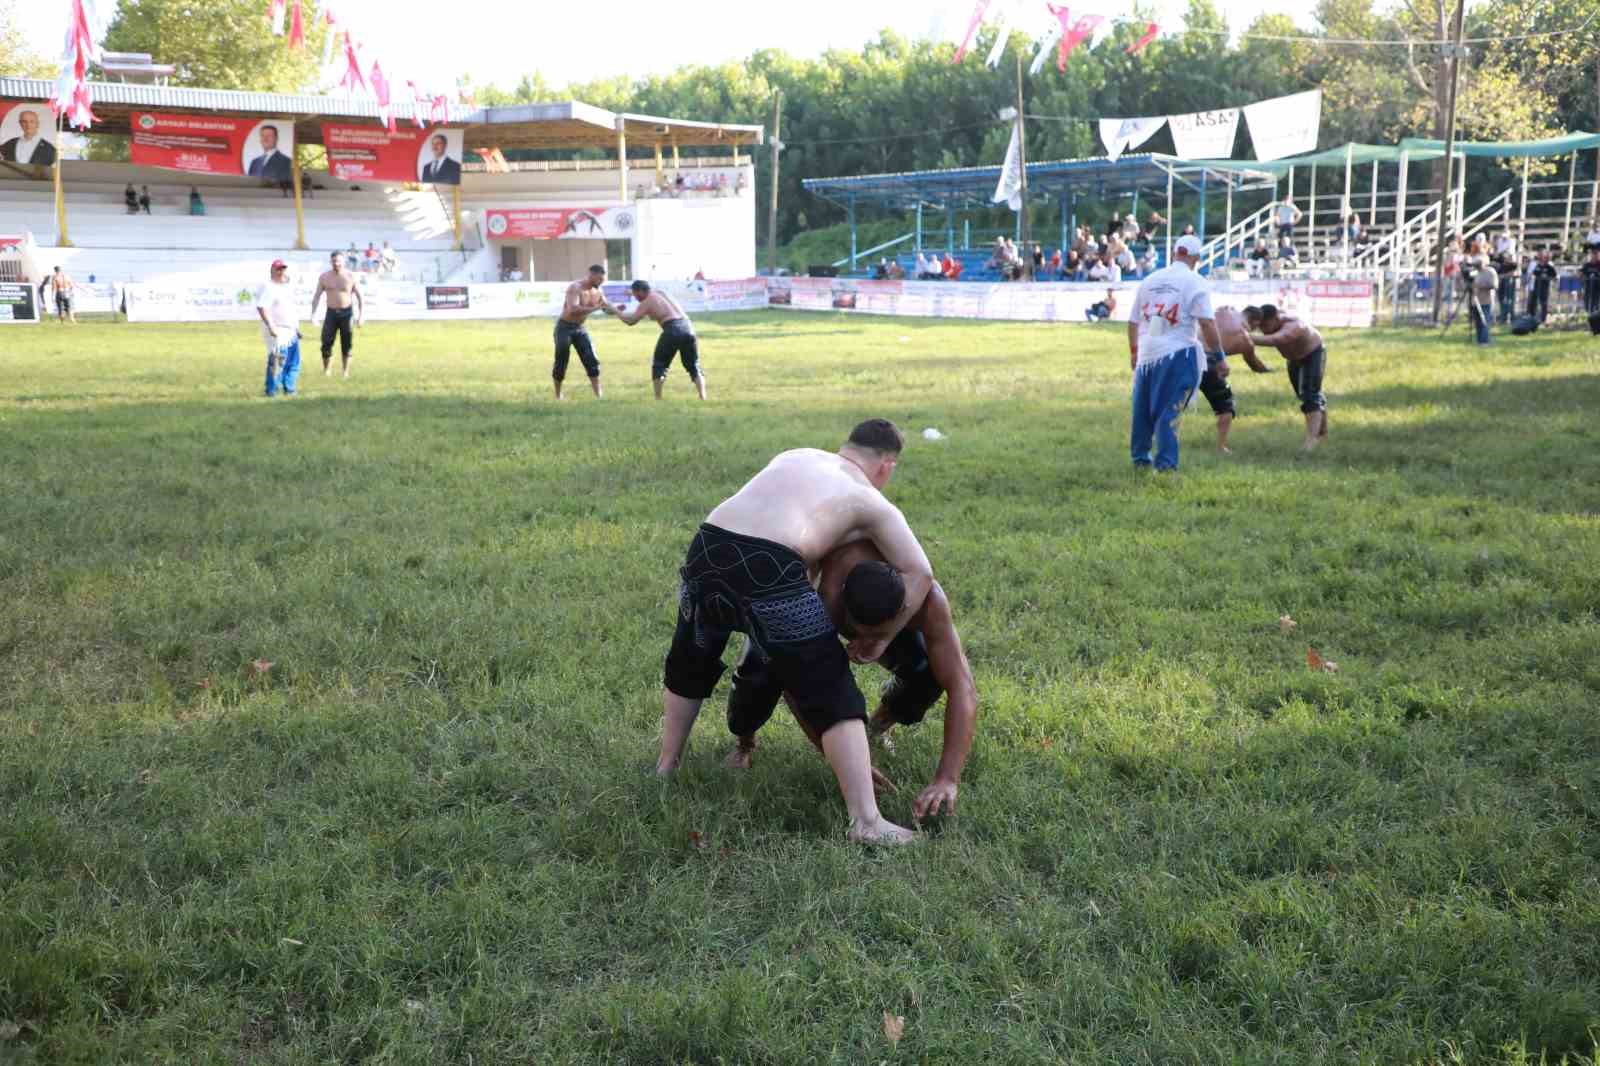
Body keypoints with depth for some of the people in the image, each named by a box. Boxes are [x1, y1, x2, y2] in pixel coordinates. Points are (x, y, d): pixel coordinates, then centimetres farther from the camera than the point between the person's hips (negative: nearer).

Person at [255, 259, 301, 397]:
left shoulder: (287, 288, 18)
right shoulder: (268, 288, -11)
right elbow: (261, 307, -21)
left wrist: (297, 327, 23)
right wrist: (271, 326, -27)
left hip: (291, 332, 9)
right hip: (277, 332, -9)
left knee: (293, 362, 11)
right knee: (277, 361, -12)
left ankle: (289, 390, 19)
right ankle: (272, 391, -5)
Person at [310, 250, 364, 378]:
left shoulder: (350, 277, -2)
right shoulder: (324, 277, 3)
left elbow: (360, 297, 0)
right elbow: (317, 296, 5)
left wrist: (361, 315, -8)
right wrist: (313, 313, -5)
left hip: (346, 312, -1)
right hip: (331, 312, 1)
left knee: (347, 344, 2)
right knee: (326, 343, -5)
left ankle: (345, 372, 12)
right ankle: (326, 371, 6)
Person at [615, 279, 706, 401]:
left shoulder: (646, 303, 4)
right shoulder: (660, 292, 24)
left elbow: (631, 321, 6)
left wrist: (617, 312, 22)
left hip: (673, 330, -6)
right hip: (687, 327, 6)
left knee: (659, 365, 11)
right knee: (693, 366, 14)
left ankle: (658, 399, 6)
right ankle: (703, 397, 3)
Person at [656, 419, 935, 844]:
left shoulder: (796, 456, 30)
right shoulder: (872, 504, 15)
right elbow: (920, 574, 10)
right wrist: (882, 637, 18)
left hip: (707, 547, 6)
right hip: (768, 570, -6)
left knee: (689, 666, 31)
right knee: (833, 697, 3)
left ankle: (666, 767, 47)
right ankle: (866, 822, -2)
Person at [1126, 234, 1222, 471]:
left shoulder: (1149, 280, 12)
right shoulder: (1195, 283, -4)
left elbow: (1133, 321, 17)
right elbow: (1206, 322, -13)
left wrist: (1133, 352, 29)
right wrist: (1217, 354, -5)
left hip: (1146, 353, 5)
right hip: (1178, 354, -5)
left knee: (1143, 407, 18)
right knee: (1169, 411, -2)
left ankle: (1140, 456, 29)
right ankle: (1165, 463, -4)